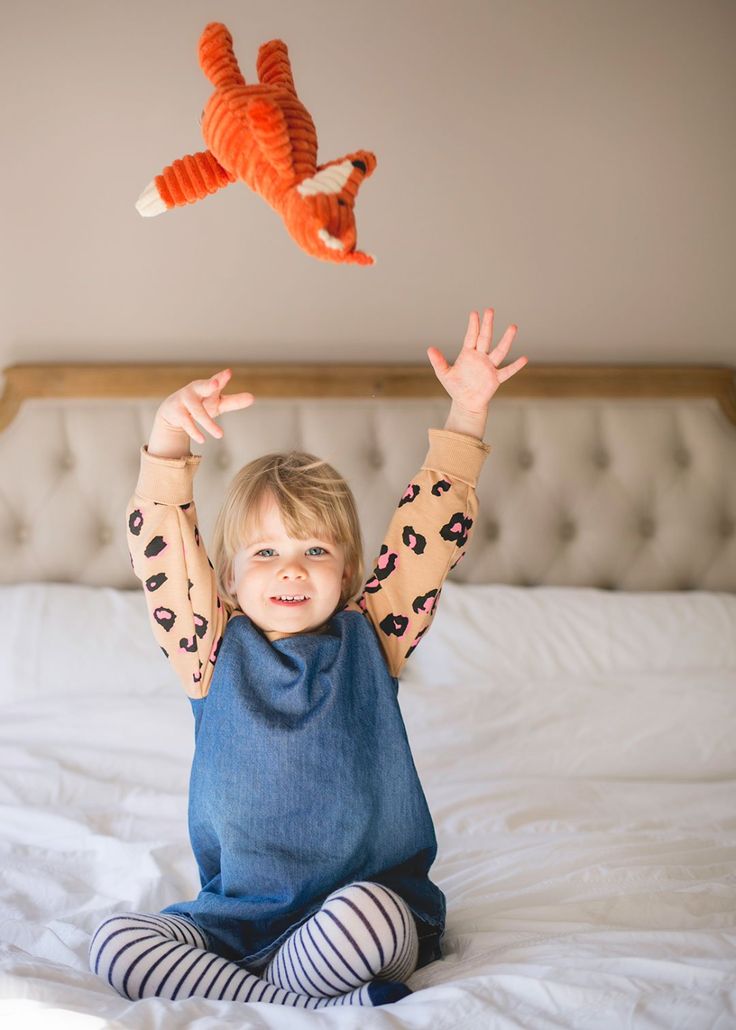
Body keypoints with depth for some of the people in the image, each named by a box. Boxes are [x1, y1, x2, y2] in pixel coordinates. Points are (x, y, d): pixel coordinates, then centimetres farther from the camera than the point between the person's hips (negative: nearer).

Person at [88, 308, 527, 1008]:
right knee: (113, 941, -21)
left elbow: (431, 531, -2)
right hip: (236, 916, 3)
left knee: (366, 913, -36)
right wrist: (170, 438, -24)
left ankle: (236, 990, -13)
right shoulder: (216, 654, 3)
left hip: (368, 905, -2)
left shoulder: (368, 642, 3)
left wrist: (466, 414, -11)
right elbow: (162, 550, -8)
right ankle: (324, 1003, -22)